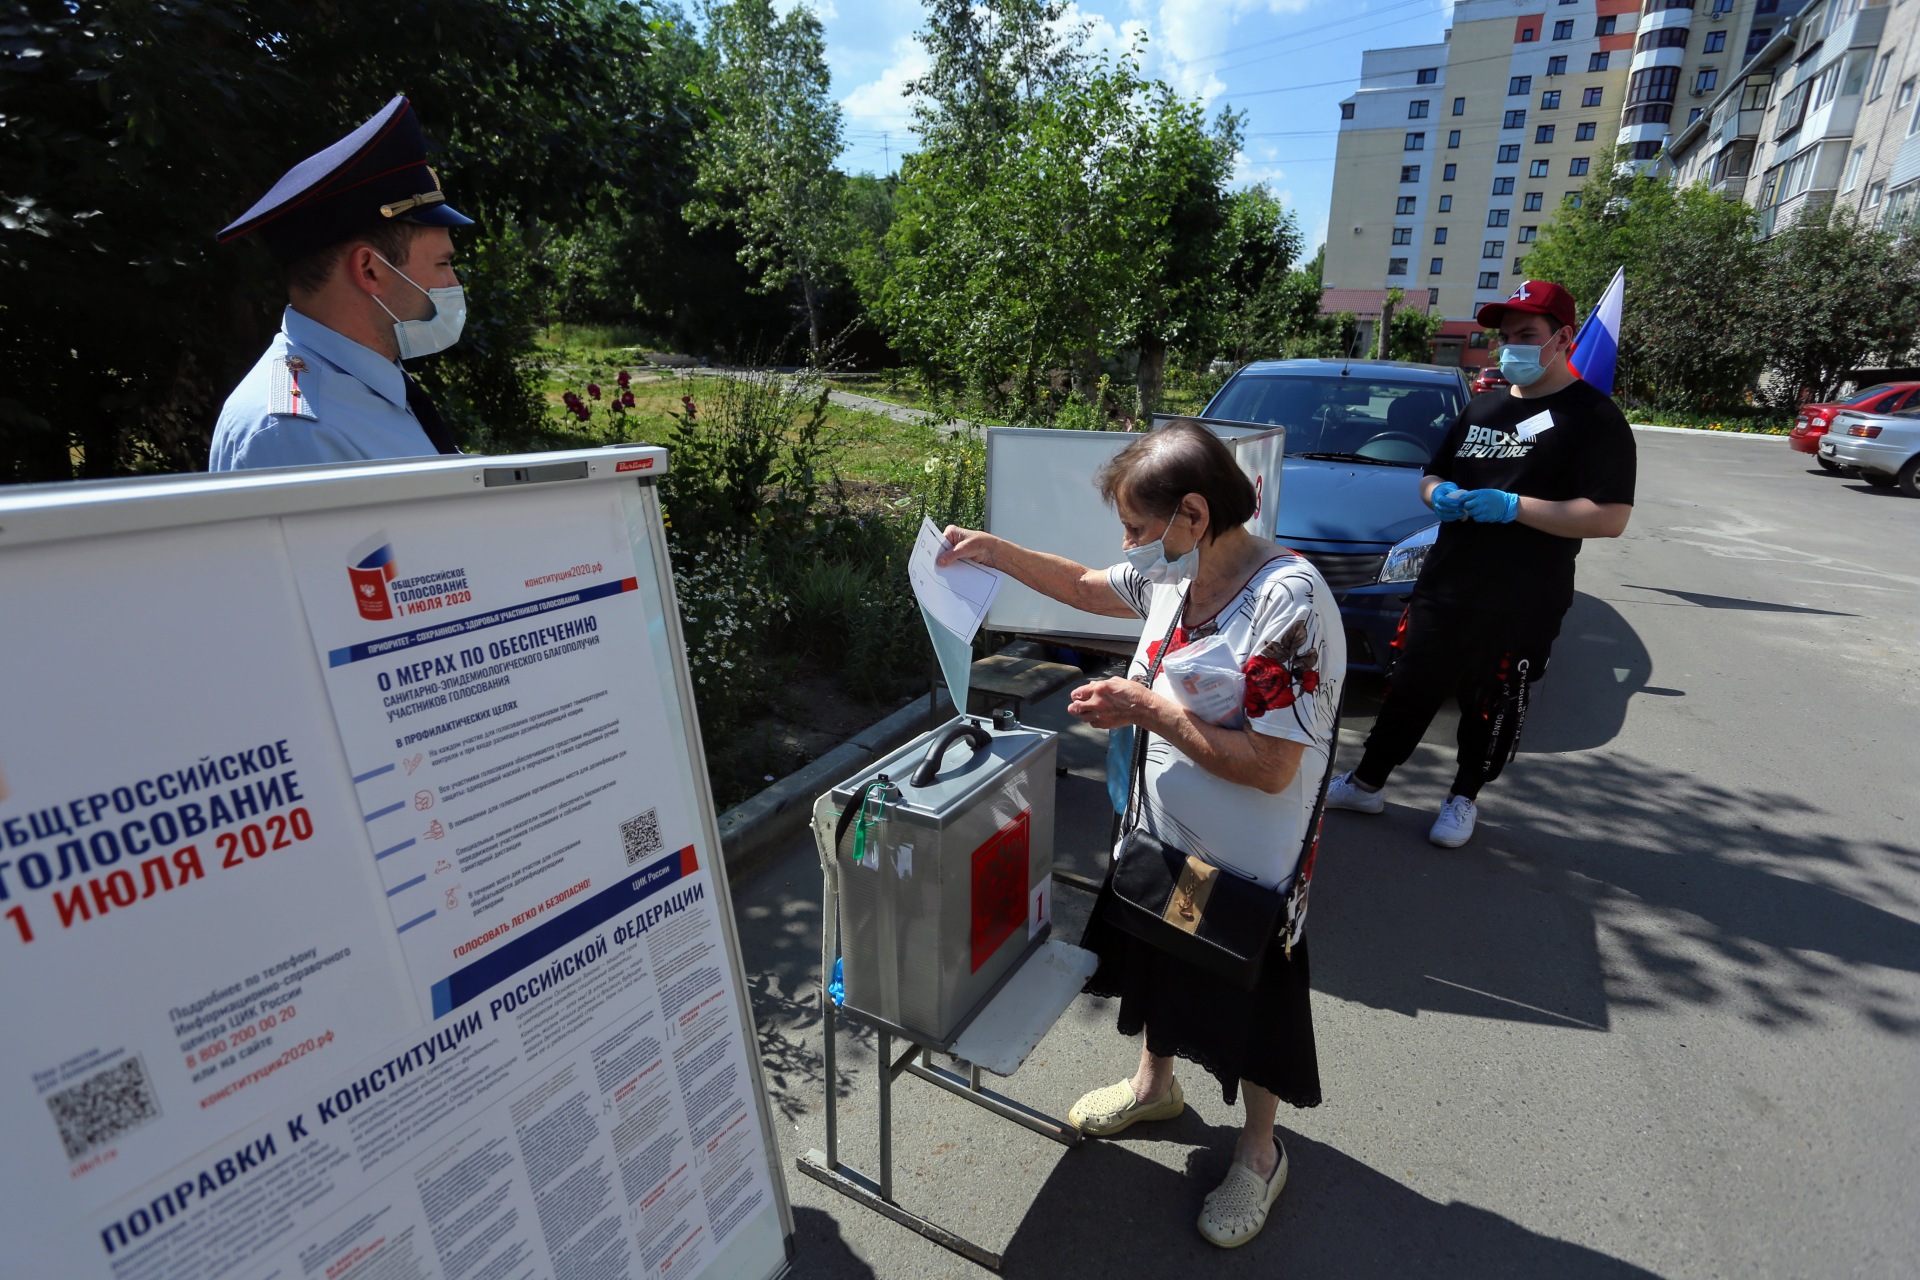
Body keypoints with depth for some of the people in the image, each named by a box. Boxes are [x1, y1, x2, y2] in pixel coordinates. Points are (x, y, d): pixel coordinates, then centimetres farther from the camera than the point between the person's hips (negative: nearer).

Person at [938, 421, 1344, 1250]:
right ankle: (1154, 1083, 58)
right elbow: (1086, 586, 11)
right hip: (1161, 829, 8)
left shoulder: (1289, 602, -31)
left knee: (1251, 1008, 17)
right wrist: (995, 551, 1)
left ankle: (1259, 1153, 46)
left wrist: (1148, 709, -28)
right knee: (1157, 964, 28)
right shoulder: (1177, 570, -8)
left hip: (1247, 867, -7)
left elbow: (1270, 768, -31)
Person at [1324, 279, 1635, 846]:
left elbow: (1610, 518, -16)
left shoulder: (1593, 417, -7)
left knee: (1492, 709, 9)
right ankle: (1366, 783, 24)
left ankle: (1464, 798, 29)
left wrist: (1512, 507, -21)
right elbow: (1431, 475, 22)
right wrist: (1439, 495, -2)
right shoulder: (1482, 407, 15)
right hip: (1441, 589, 6)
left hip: (1520, 608, -5)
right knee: (1409, 692, 12)